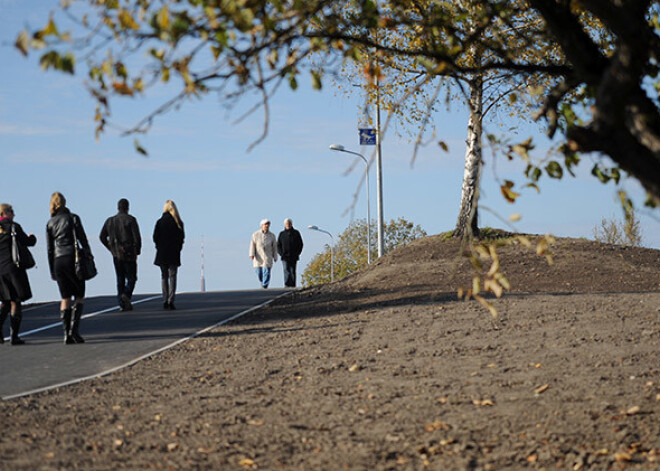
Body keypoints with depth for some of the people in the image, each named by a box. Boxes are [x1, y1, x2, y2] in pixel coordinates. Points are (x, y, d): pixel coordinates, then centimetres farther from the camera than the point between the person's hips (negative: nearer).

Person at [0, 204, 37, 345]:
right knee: (16, 301, 1)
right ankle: (14, 336, -3)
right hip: (12, 267, -5)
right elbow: (27, 242, -4)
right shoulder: (13, 227, -7)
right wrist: (32, 238, 18)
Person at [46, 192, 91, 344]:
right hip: (72, 258, -3)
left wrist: (52, 271, 14)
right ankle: (74, 328, -12)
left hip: (58, 261, 3)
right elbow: (83, 240, -3)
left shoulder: (50, 223, 8)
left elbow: (49, 249, 9)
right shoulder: (73, 218, -2)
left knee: (65, 299, 7)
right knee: (79, 296, 4)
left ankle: (67, 334, 2)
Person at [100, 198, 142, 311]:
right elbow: (137, 237, -12)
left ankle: (122, 304, 4)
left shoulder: (110, 220, 8)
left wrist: (111, 249, 14)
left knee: (120, 280, 10)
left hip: (116, 255, 4)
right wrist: (137, 251, 1)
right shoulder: (130, 219, -6)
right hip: (129, 254, -4)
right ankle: (126, 295, -23)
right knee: (131, 278, 3)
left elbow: (102, 237, 8)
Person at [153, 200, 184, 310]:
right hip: (174, 253, 0)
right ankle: (171, 300, -11)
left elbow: (155, 237, -3)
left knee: (164, 276, 10)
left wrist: (159, 247, 9)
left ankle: (165, 301, 5)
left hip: (162, 253, 1)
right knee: (172, 276, 1)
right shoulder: (178, 222, -3)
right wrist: (178, 248, 10)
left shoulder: (160, 221, -3)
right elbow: (182, 237, -2)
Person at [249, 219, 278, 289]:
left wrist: (275, 257, 8)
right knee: (259, 272, 5)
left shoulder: (272, 235, 3)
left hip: (267, 257, -1)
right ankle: (262, 283, 30)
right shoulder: (256, 234, 1)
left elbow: (274, 247, 8)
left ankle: (265, 285, -11)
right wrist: (252, 254, -13)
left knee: (266, 271, -13)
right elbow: (252, 244, -2)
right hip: (258, 257, 1)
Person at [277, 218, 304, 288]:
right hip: (285, 256, 0)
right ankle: (287, 285, -16)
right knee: (286, 271, -10)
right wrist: (281, 253, -4)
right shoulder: (282, 234, 8)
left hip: (293, 257, 0)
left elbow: (300, 244, 8)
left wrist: (297, 253, -4)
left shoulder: (296, 233, 7)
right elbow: (278, 245, 10)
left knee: (293, 271, 3)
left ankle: (292, 285, 8)